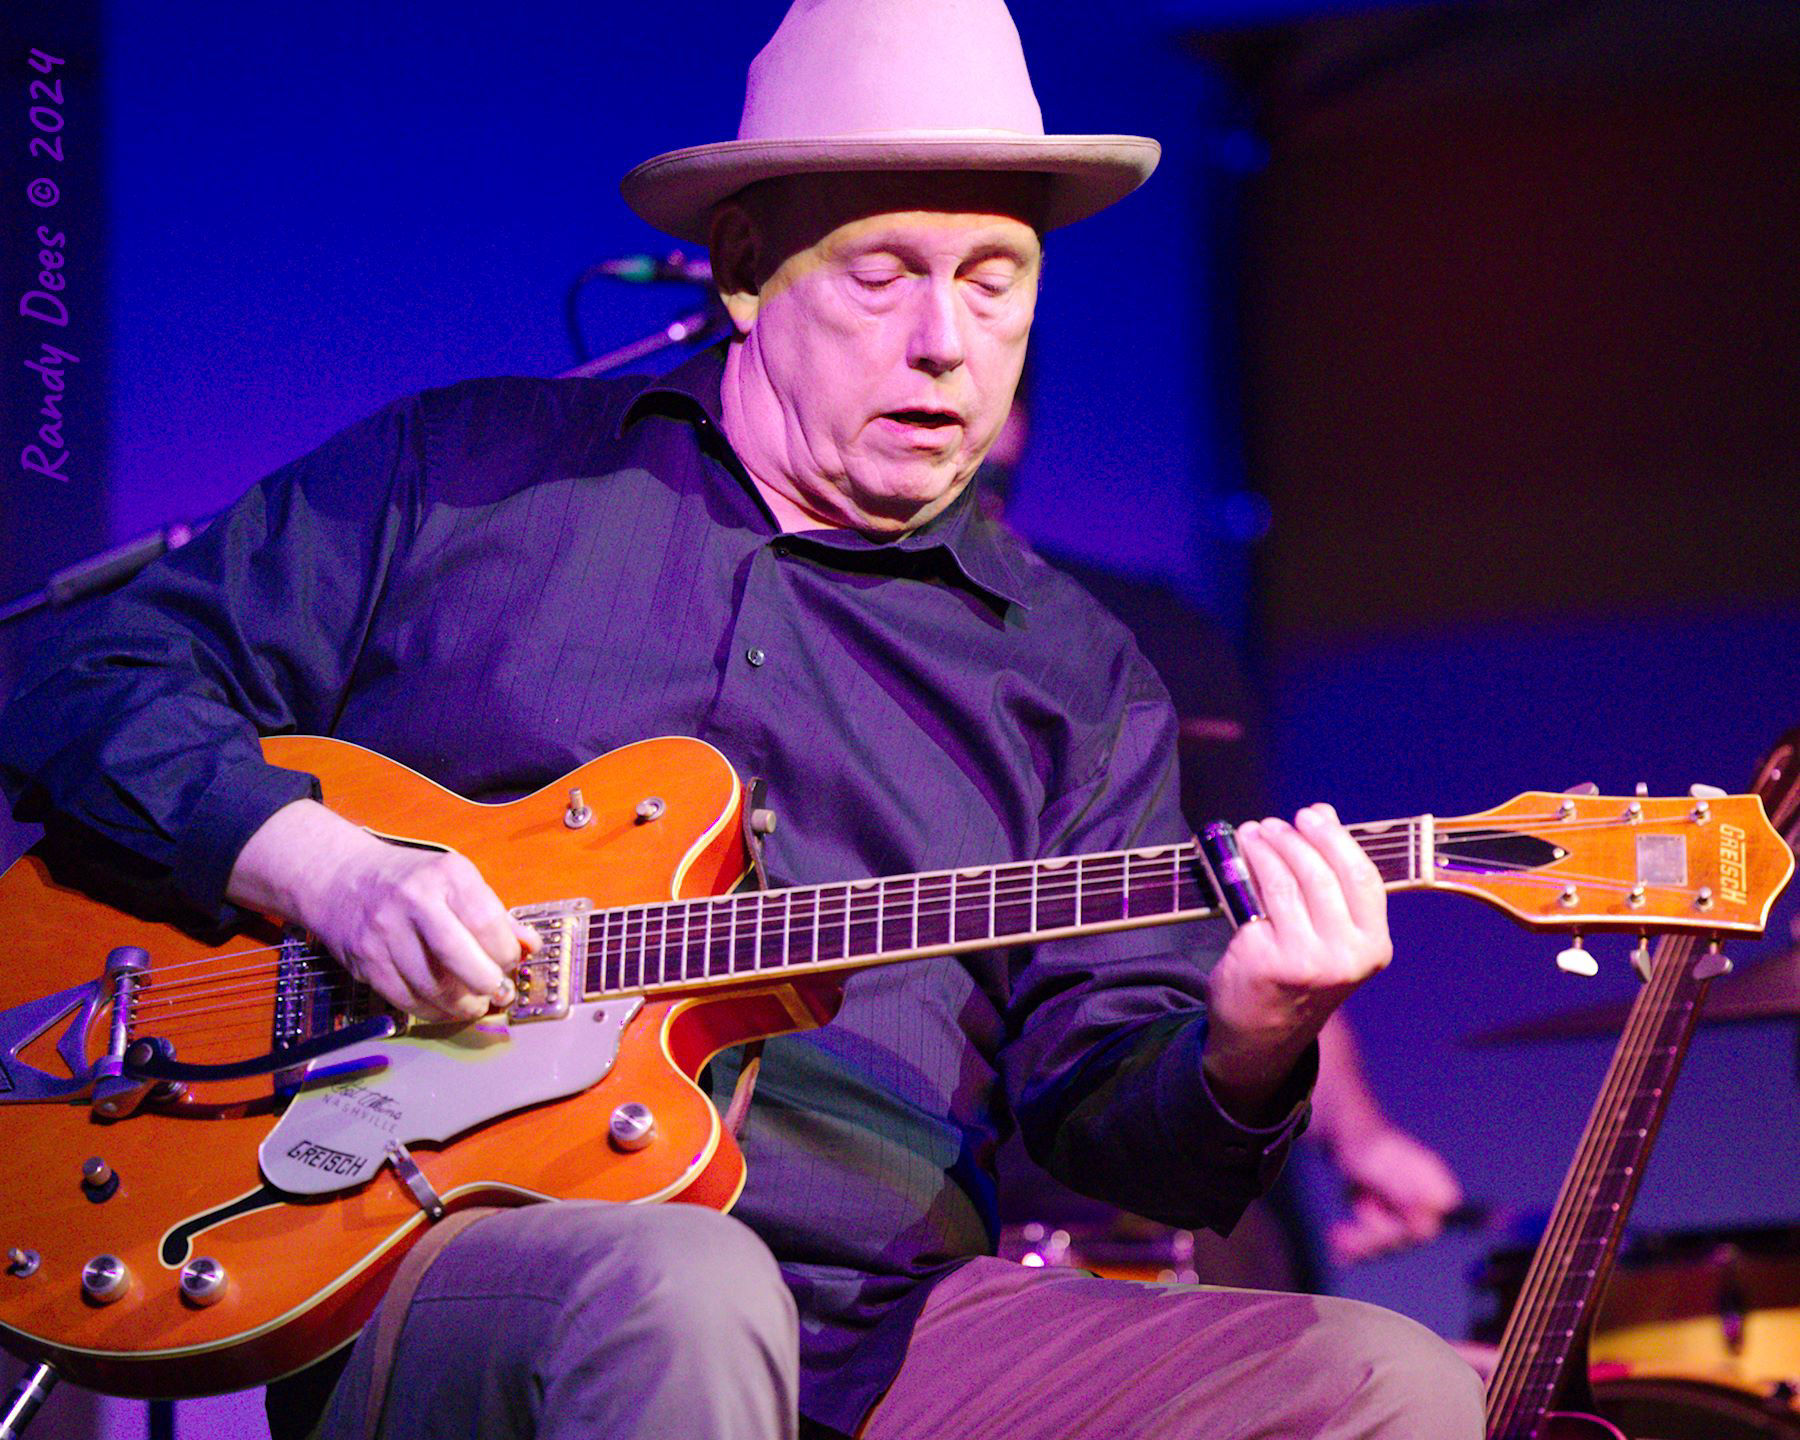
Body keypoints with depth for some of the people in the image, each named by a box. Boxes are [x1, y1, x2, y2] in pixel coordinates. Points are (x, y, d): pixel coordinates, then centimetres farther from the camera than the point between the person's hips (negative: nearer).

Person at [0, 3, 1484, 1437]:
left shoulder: (1075, 679, 20)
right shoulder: (470, 475, 15)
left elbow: (1109, 1098, 13)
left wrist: (1246, 1047, -12)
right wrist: (333, 870, -4)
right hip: (439, 1267, -2)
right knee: (674, 1291, -40)